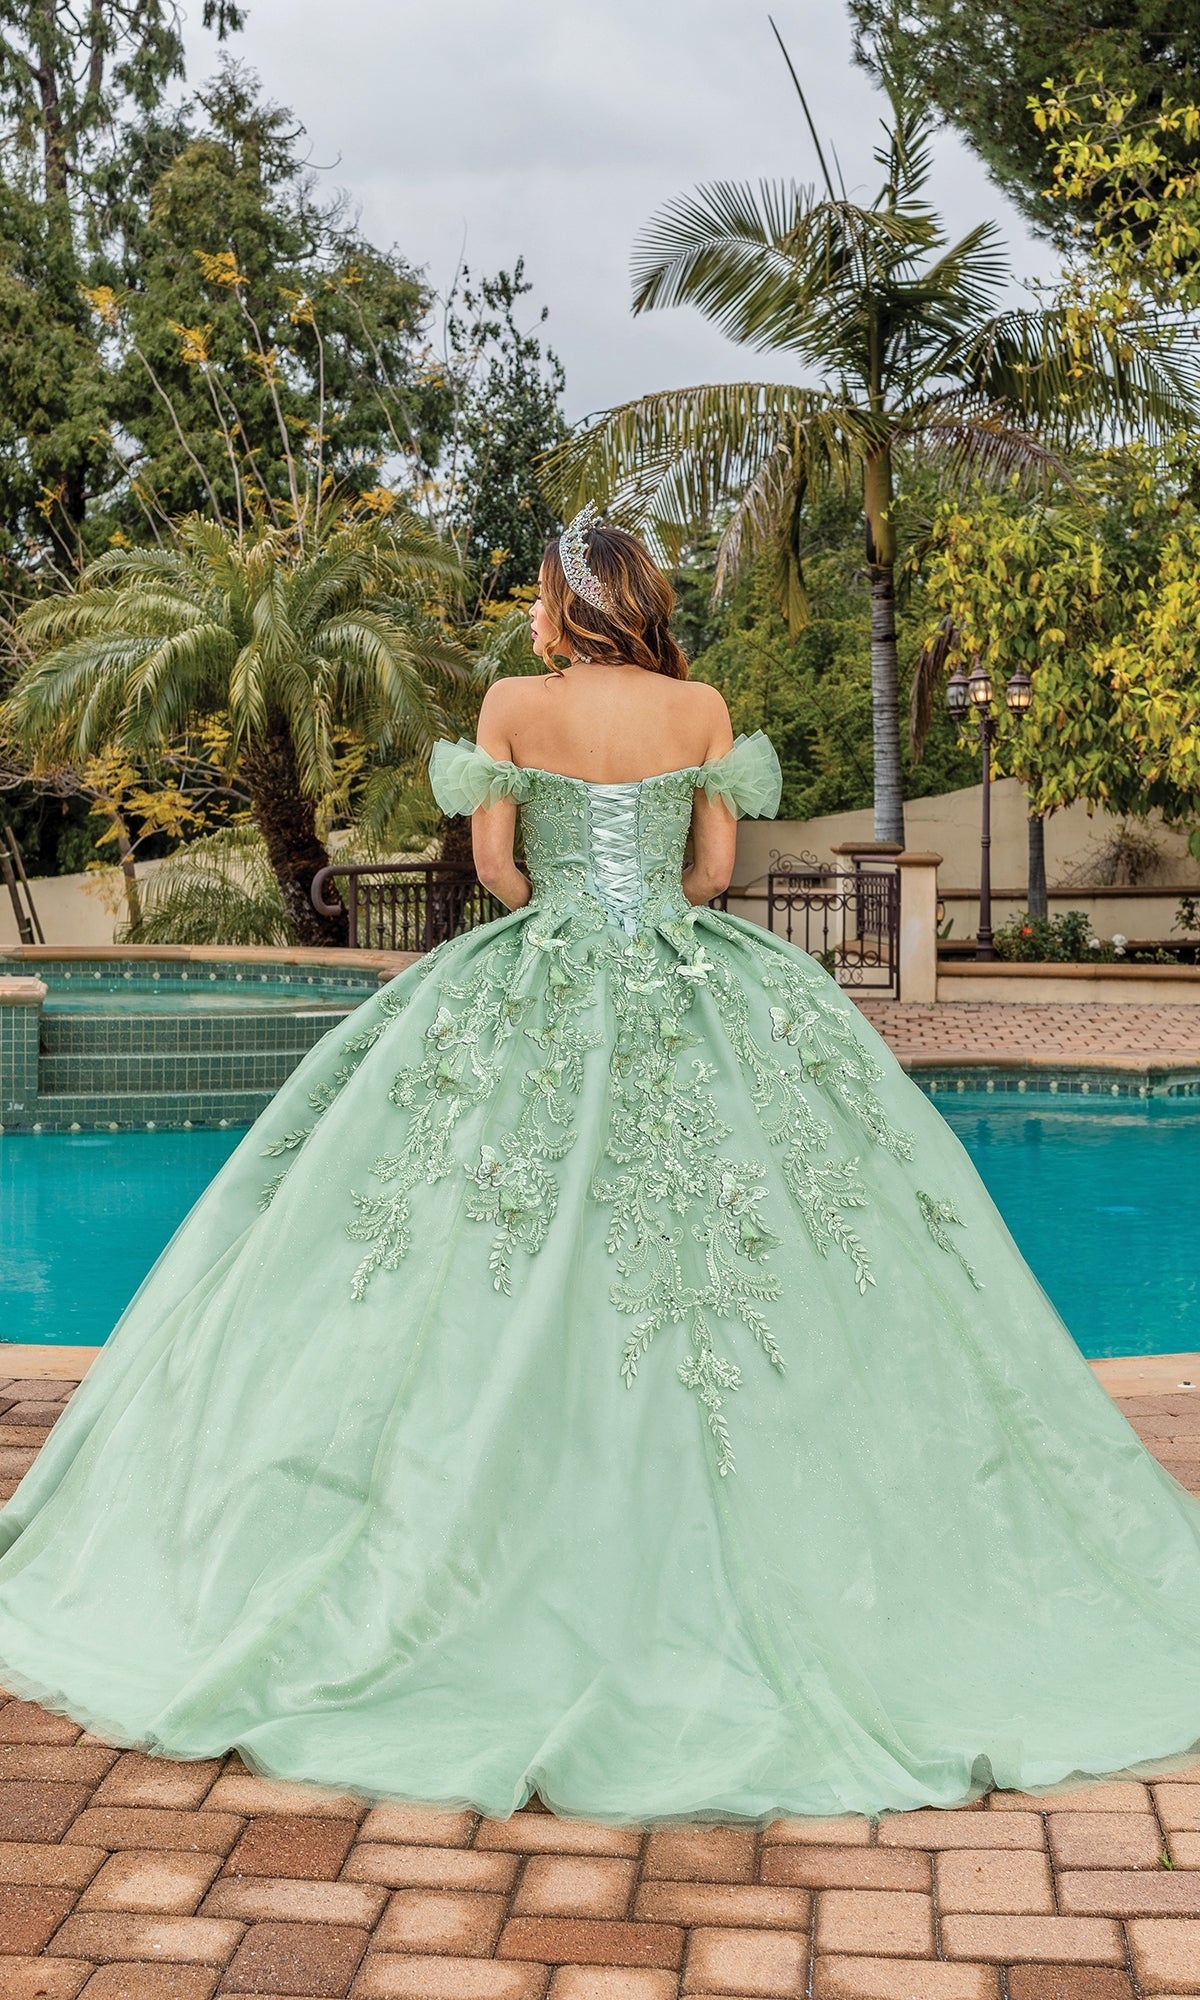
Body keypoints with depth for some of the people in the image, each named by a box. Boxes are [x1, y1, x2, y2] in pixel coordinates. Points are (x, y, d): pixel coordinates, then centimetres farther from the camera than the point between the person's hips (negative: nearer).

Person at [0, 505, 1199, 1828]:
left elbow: (494, 859, 2)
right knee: (721, 1265, 5)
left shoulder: (517, 704, -1)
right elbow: (716, 865, 5)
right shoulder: (703, 709, 3)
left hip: (537, 1009, -1)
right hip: (695, 1006, 2)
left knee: (508, 1288, 4)